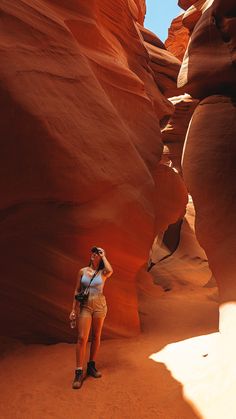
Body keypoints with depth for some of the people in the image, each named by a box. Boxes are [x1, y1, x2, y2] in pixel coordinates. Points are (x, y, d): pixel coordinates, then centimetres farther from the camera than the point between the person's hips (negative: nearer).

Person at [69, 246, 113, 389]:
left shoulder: (103, 273, -2)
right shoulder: (82, 271, 2)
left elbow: (110, 271, -27)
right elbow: (77, 290, 6)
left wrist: (104, 256, -13)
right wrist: (74, 309, 1)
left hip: (100, 306, 0)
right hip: (84, 306, 0)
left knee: (96, 337, 9)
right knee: (82, 338, -8)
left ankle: (92, 365, 26)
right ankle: (79, 372, -1)